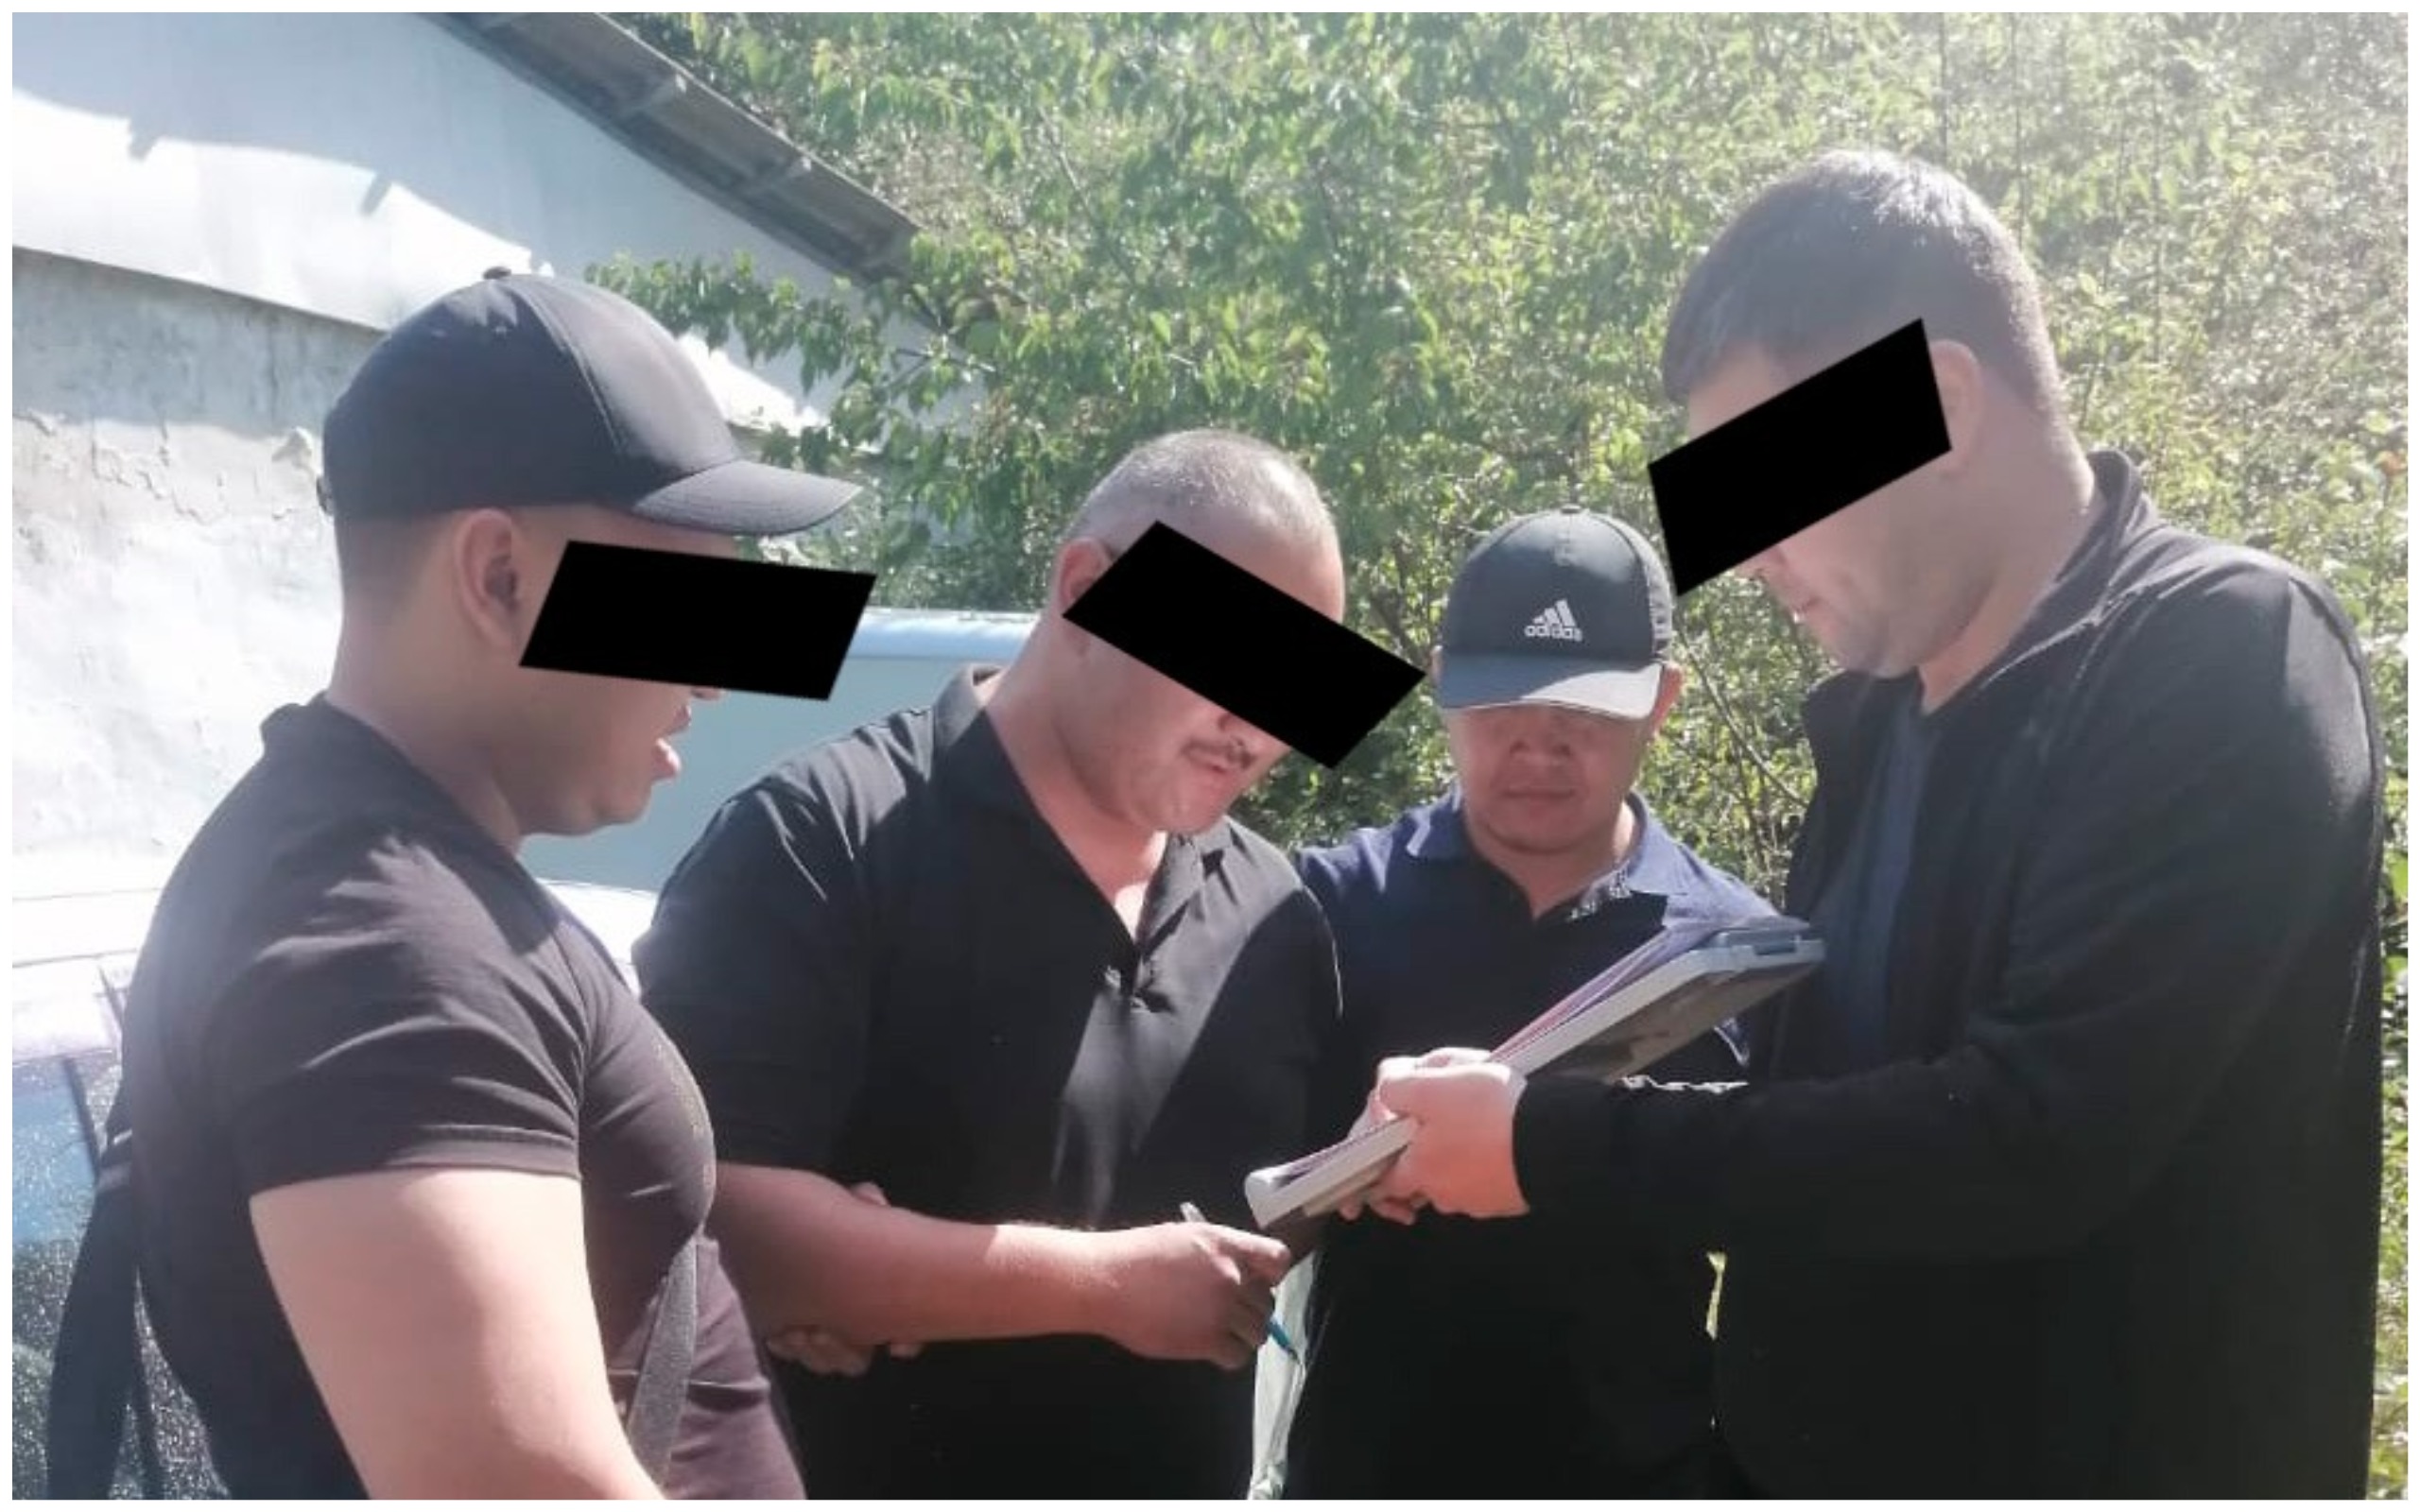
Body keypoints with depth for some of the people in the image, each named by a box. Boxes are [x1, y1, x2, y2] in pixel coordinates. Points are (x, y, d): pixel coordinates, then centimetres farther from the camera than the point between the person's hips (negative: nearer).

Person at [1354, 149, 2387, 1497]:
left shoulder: (2231, 663, -17)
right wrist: (1538, 1119, -3)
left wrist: (1555, 1146, -23)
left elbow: (2032, 1137, -27)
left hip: (2113, 1455, -6)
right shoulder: (1885, 704, 4)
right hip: (1837, 1443, 7)